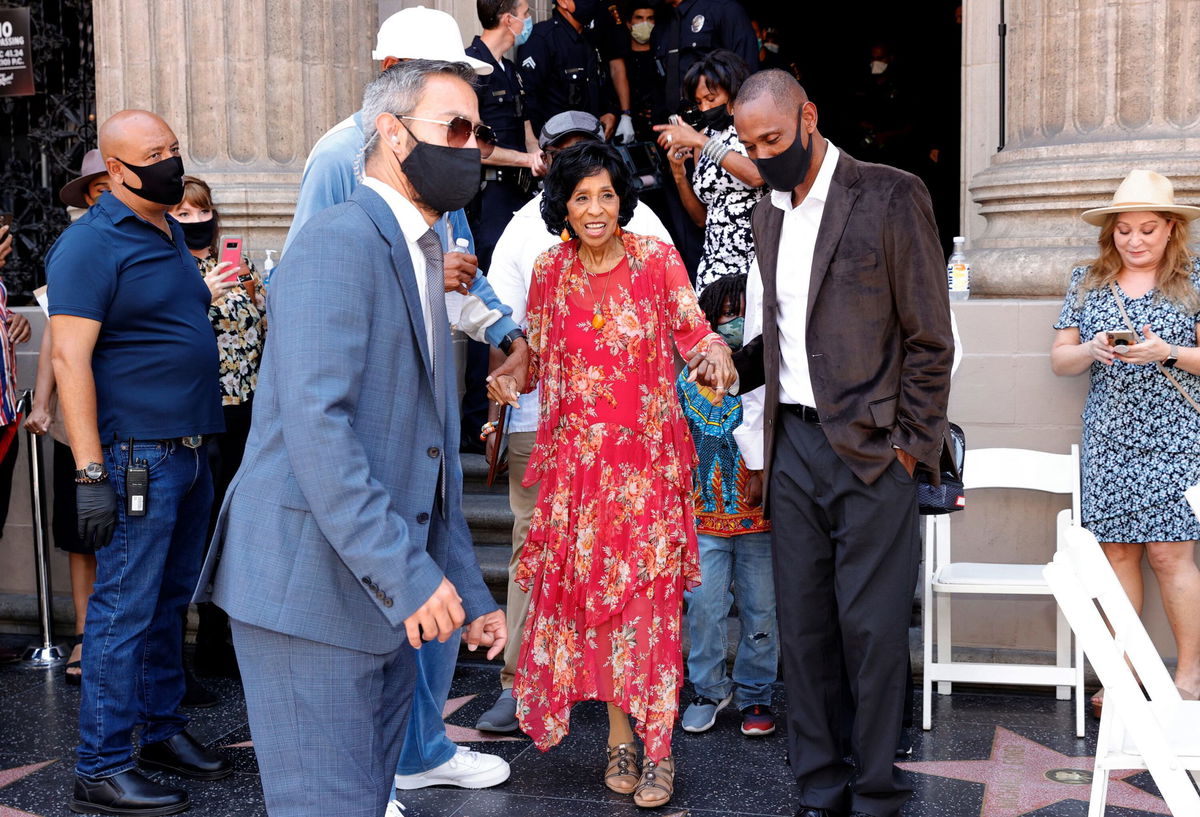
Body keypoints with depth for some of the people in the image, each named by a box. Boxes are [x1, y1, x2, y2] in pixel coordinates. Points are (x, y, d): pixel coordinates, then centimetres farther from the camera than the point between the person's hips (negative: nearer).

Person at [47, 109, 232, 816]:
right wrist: (90, 473, -22)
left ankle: (164, 730, 28)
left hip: (190, 452, 8)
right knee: (125, 611, -4)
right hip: (137, 458, -8)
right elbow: (71, 360, -17)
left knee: (171, 601, 16)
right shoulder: (91, 244, -11)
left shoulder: (172, 233, 16)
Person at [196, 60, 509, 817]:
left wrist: (468, 591, 18)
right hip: (312, 585, -9)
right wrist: (407, 573, -25)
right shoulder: (340, 240, -12)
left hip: (387, 595, 9)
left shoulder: (421, 261, 19)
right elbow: (316, 422, -23)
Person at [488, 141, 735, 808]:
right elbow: (539, 351, 13)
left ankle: (658, 747, 5)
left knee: (651, 592, -4)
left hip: (648, 454, -2)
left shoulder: (656, 259, -3)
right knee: (589, 588, 4)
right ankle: (619, 736, 18)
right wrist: (512, 381, -6)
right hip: (578, 456, 3)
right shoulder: (550, 271, 4)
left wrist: (716, 352, -21)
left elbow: (693, 331, 0)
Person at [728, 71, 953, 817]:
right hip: (793, 443, 6)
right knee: (803, 623, 8)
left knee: (872, 628, -2)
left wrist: (912, 446, -9)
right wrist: (727, 371, 5)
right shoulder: (769, 214, 15)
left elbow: (930, 337, -6)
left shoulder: (891, 196, -5)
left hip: (870, 448, -6)